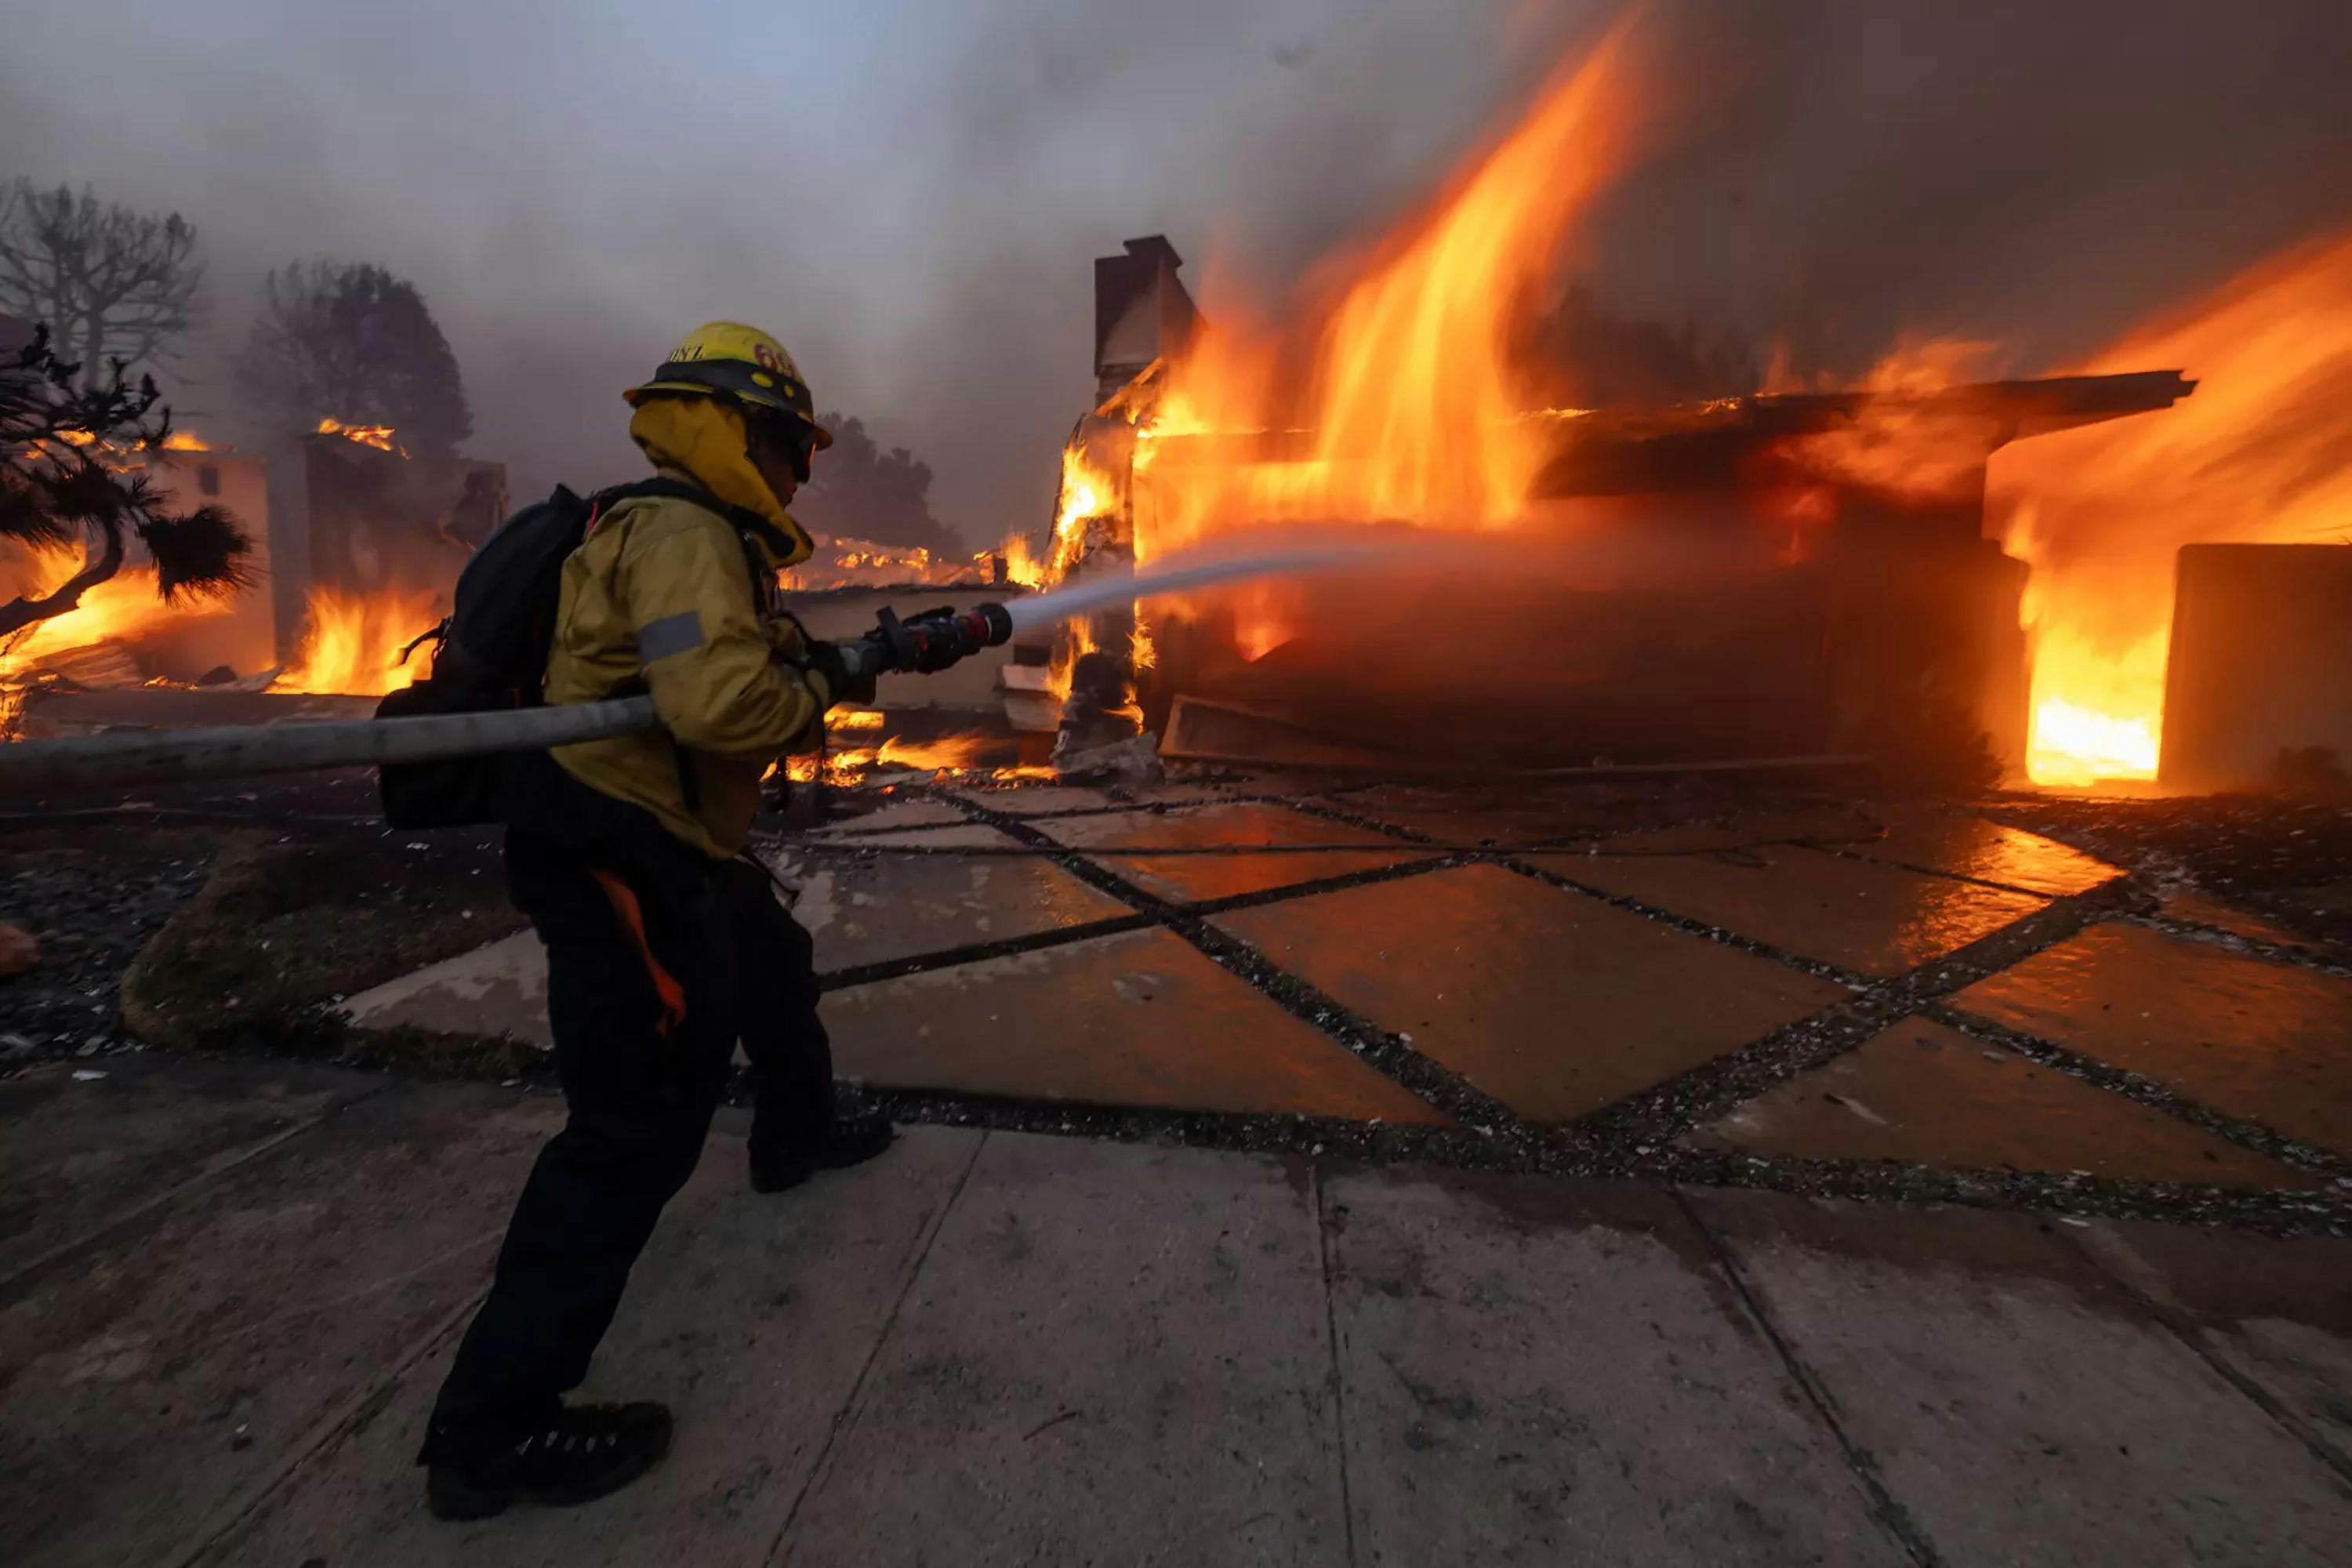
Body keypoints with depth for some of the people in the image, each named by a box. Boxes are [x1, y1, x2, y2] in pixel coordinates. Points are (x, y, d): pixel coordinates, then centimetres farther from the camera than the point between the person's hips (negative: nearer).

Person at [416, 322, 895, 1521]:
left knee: (777, 977, 29)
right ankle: (493, 1430, 6)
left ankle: (795, 1140, 55)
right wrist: (819, 682, -13)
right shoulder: (680, 535, -18)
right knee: (639, 1129, -7)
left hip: (680, 847, 11)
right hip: (618, 861, -11)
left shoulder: (708, 539, 16)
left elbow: (745, 668, 22)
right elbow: (722, 703, -33)